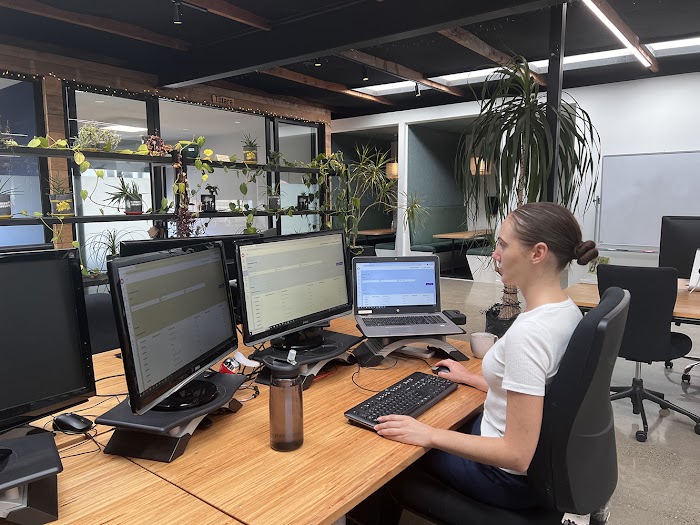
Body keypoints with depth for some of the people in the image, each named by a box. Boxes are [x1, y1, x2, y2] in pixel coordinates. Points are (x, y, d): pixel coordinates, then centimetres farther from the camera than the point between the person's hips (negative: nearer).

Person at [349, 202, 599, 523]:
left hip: (512, 476, -8)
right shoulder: (566, 310, -3)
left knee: (396, 450, 12)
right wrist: (472, 379, 17)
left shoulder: (528, 333, -33)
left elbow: (518, 456, -30)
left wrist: (429, 435, -24)